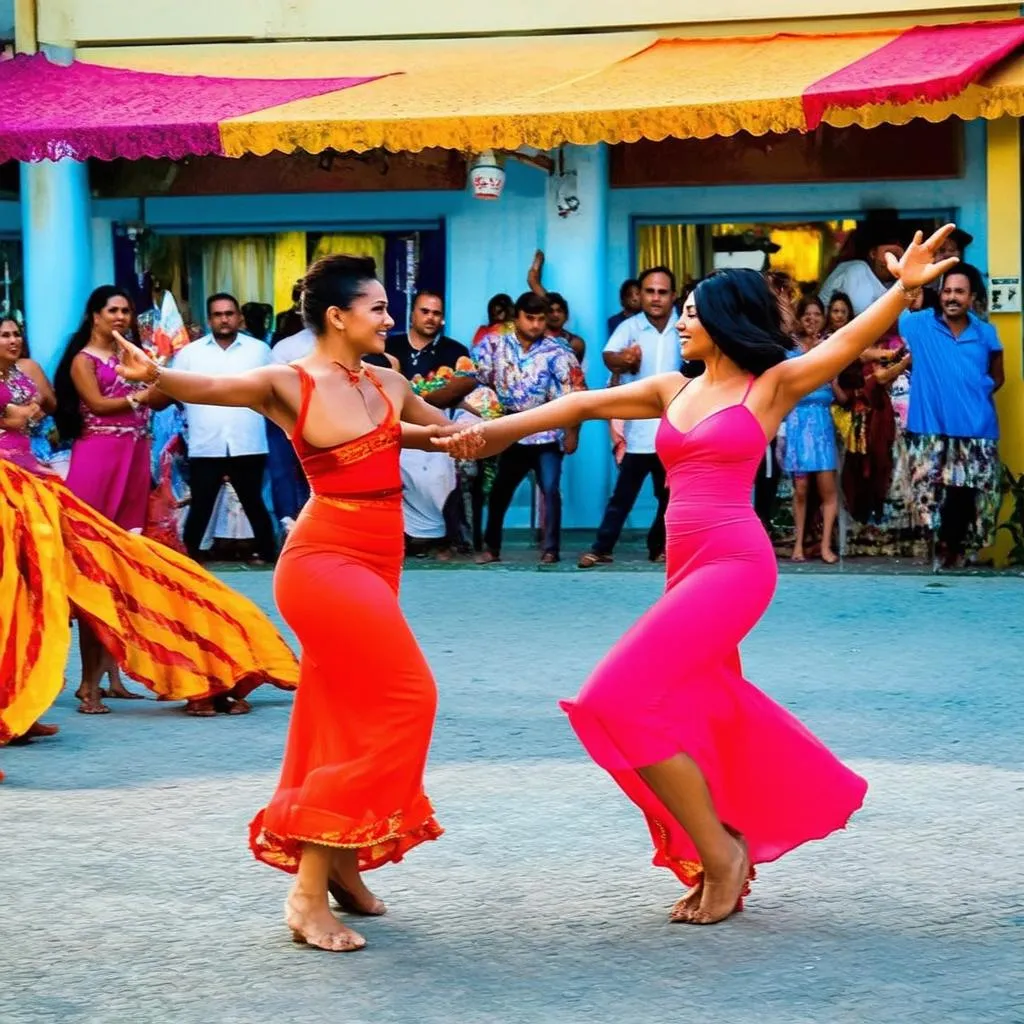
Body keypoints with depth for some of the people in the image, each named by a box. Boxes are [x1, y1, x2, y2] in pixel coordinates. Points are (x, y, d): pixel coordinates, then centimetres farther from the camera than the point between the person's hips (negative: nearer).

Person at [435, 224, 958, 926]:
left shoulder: (772, 386, 0)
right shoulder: (672, 392, 16)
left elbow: (846, 343, -12)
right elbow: (581, 405, 17)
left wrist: (904, 288, -28)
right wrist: (493, 432, 13)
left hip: (735, 563, -7)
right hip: (688, 567, 7)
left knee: (623, 698, -16)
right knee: (703, 719, 11)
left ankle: (720, 853, -5)